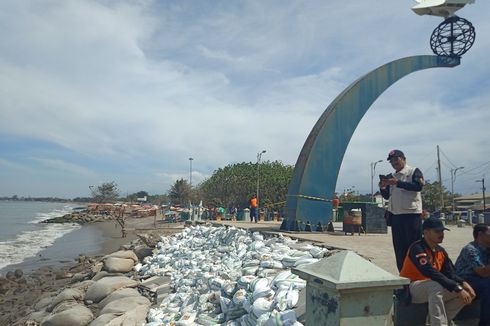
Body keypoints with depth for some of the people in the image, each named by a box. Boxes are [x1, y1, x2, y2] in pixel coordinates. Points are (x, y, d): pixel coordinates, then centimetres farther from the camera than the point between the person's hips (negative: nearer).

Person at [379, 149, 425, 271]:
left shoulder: (414, 171, 0)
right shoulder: (392, 176, 18)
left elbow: (418, 186, -18)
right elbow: (387, 196, 19)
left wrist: (398, 183, -24)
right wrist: (383, 188, -2)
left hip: (411, 214, -6)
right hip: (395, 215, 6)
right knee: (399, 248, 9)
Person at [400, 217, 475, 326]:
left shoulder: (441, 251, 7)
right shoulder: (417, 248, -20)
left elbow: (450, 273, 4)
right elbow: (430, 273, -31)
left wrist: (463, 283, -17)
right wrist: (457, 288, -32)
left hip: (432, 289, 9)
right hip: (411, 289, -9)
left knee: (466, 293, -2)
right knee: (436, 286, -36)